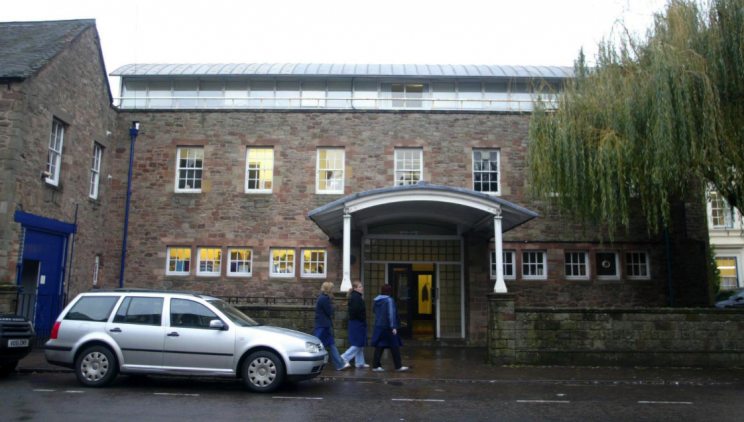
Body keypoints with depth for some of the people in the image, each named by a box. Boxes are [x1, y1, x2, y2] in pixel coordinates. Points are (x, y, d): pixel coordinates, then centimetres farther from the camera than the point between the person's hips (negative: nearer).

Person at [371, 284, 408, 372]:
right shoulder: (389, 300, -15)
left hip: (378, 327, 7)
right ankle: (398, 366, 9)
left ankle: (375, 366, 8)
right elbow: (391, 314, -21)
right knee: (395, 347, 4)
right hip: (387, 328, -7)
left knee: (379, 346, 9)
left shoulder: (377, 300, 7)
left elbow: (374, 310, 22)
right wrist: (393, 327, -23)